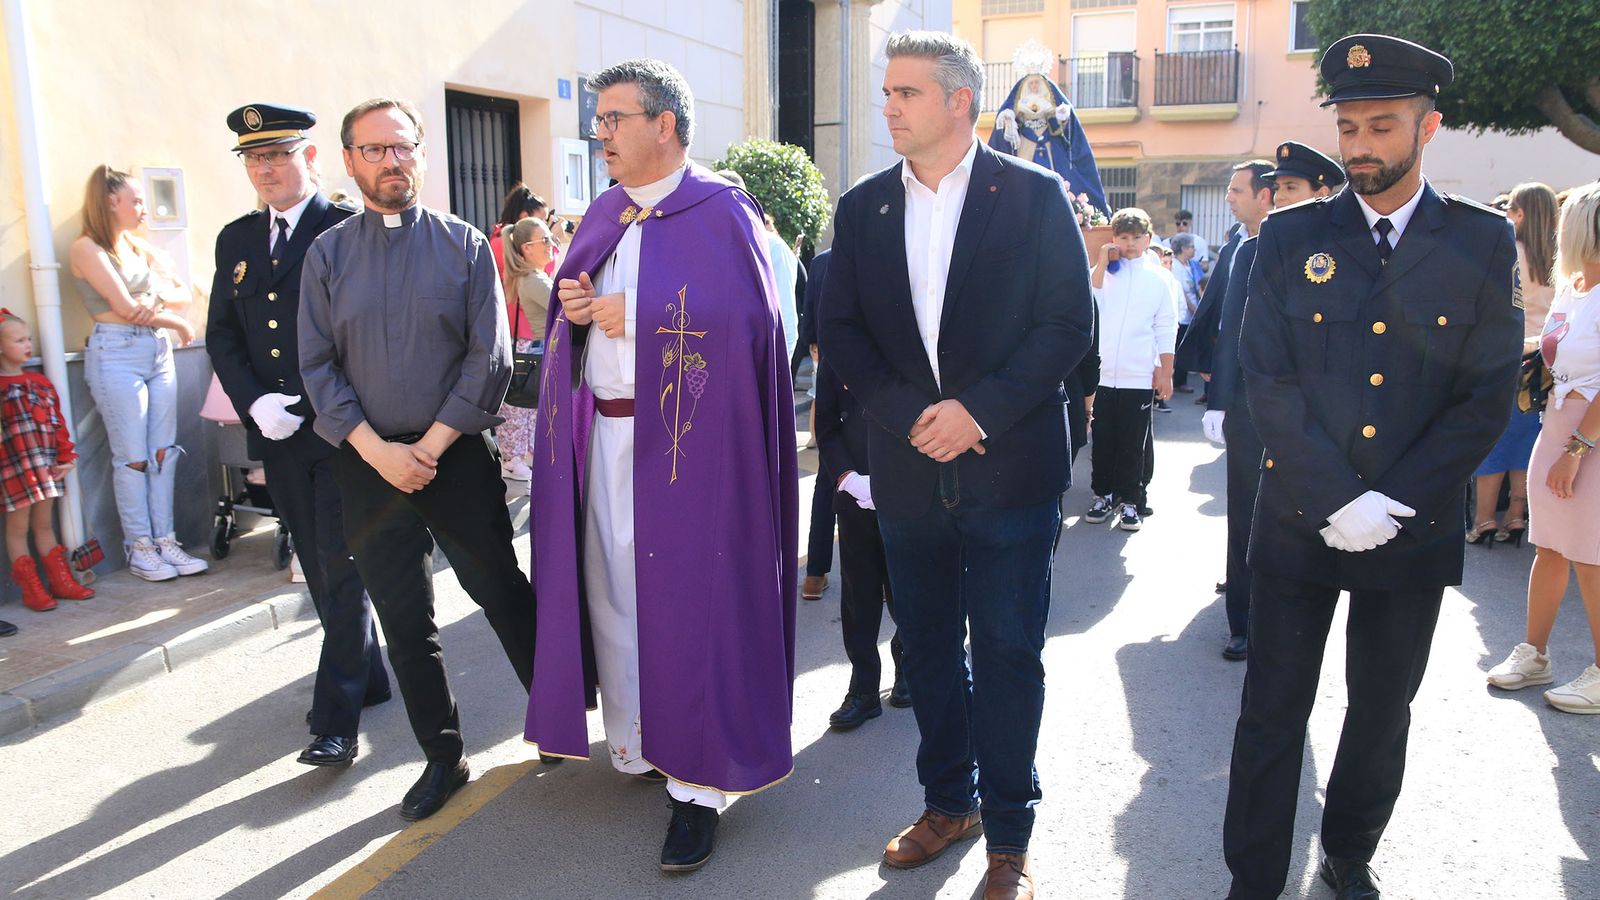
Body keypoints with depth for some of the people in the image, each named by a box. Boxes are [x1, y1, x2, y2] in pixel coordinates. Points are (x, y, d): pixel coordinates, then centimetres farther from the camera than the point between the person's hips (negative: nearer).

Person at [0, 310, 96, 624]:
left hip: (46, 466, 6)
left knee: (44, 524, 15)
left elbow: (58, 423, 13)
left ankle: (60, 581, 20)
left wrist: (67, 458, 7)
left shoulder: (41, 383, 10)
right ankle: (32, 589, 11)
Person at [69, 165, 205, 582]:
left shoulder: (139, 247, 15)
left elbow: (183, 294, 11)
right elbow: (126, 308, -12)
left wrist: (158, 299, -10)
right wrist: (179, 324, 0)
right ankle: (139, 548, 7)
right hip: (117, 355, -6)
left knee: (163, 452, 5)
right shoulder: (87, 248, -5)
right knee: (133, 457, -2)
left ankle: (164, 540, 11)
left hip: (159, 352, 7)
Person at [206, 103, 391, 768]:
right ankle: (369, 679, 31)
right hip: (277, 437, 6)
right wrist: (254, 403, -4)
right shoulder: (235, 240, 13)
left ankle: (336, 721, 1)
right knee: (319, 570, 15)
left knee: (342, 570, -4)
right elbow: (222, 335, 13)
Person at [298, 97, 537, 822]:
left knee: (501, 592, 7)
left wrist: (429, 446, -10)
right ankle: (442, 757, 24)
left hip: (457, 455, -2)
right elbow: (319, 367, 0)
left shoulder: (466, 246, -1)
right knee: (404, 621, 9)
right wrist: (379, 452, -11)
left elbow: (490, 360, -5)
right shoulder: (327, 254, 5)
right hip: (367, 463, 2)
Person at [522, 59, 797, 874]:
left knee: (682, 600, -3)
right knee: (610, 589, 11)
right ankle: (635, 744, 28)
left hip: (682, 438, -7)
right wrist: (572, 306, -4)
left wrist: (636, 315, -14)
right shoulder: (604, 215, 16)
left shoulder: (720, 212, -6)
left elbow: (748, 315, -17)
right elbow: (572, 304, 19)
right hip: (602, 434, 7)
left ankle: (698, 783, 8)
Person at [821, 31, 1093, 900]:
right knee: (927, 647, 15)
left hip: (1010, 465, -3)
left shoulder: (1035, 195, -4)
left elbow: (1068, 321, -7)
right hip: (908, 469, 4)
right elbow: (839, 330, 5)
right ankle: (948, 800, 34)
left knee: (1008, 653, 4)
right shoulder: (862, 208, 7)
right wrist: (907, 414, -9)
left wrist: (979, 411, -16)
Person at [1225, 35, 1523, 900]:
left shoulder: (1482, 243, 0)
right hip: (1297, 522, -1)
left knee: (1382, 711, 15)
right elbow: (1268, 380, -7)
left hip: (1414, 528, 1)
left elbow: (1487, 397, -3)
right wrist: (1339, 501, -14)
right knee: (1273, 709, 6)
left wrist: (1393, 502, -13)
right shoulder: (1290, 235, -1)